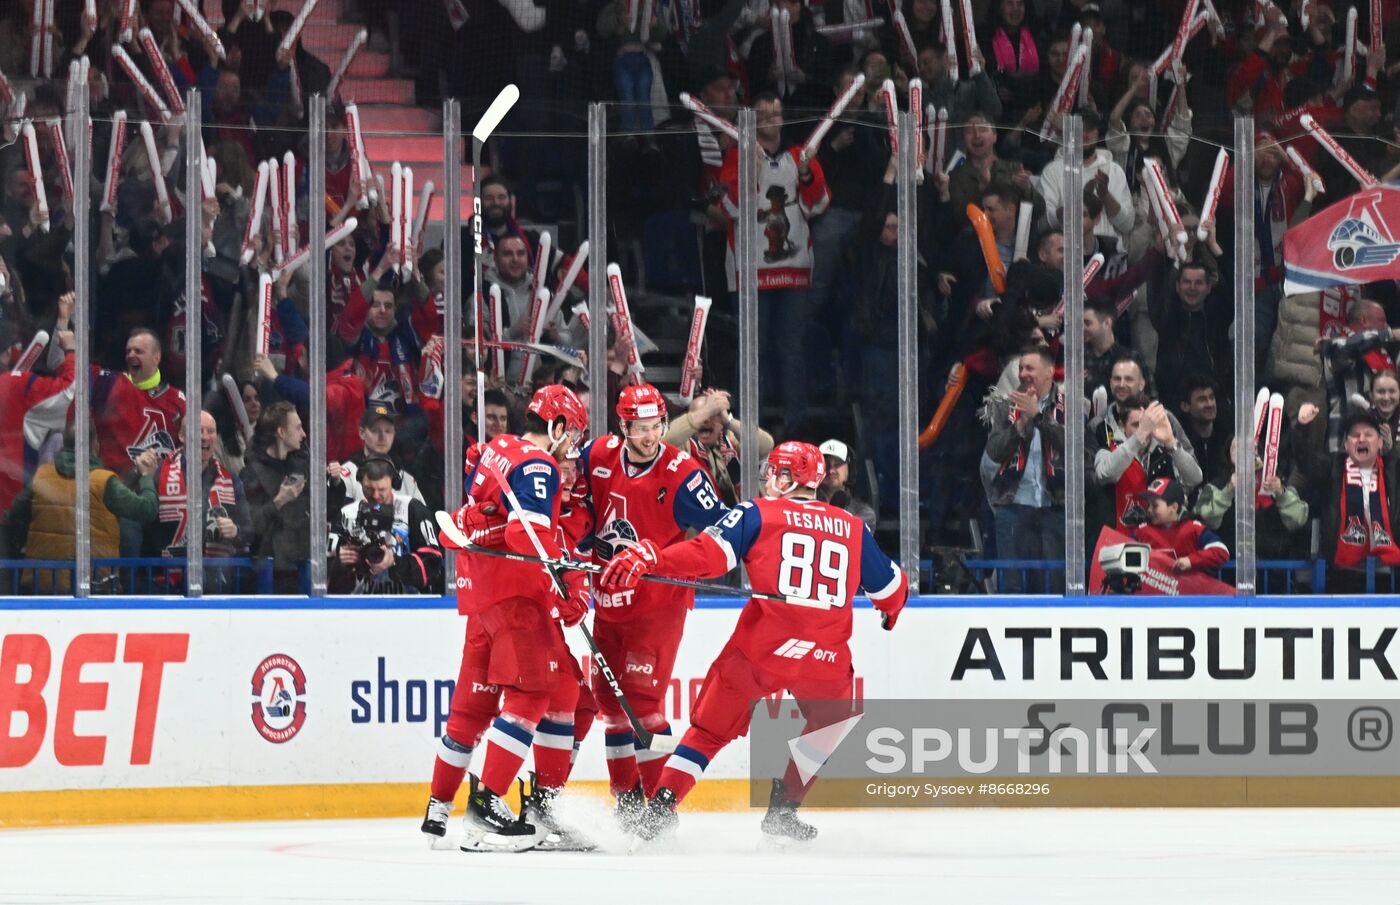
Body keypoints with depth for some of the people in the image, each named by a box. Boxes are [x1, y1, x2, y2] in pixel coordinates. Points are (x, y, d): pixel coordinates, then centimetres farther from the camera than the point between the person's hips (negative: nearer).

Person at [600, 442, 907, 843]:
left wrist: (644, 558, -11)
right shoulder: (853, 528, 16)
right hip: (826, 659, 2)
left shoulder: (757, 513, 5)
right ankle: (782, 812, 23)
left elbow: (708, 554, -9)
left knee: (711, 730, 12)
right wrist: (891, 611, 50)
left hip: (760, 648, -2)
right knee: (830, 726, 29)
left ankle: (662, 806, 0)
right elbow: (891, 589, 26)